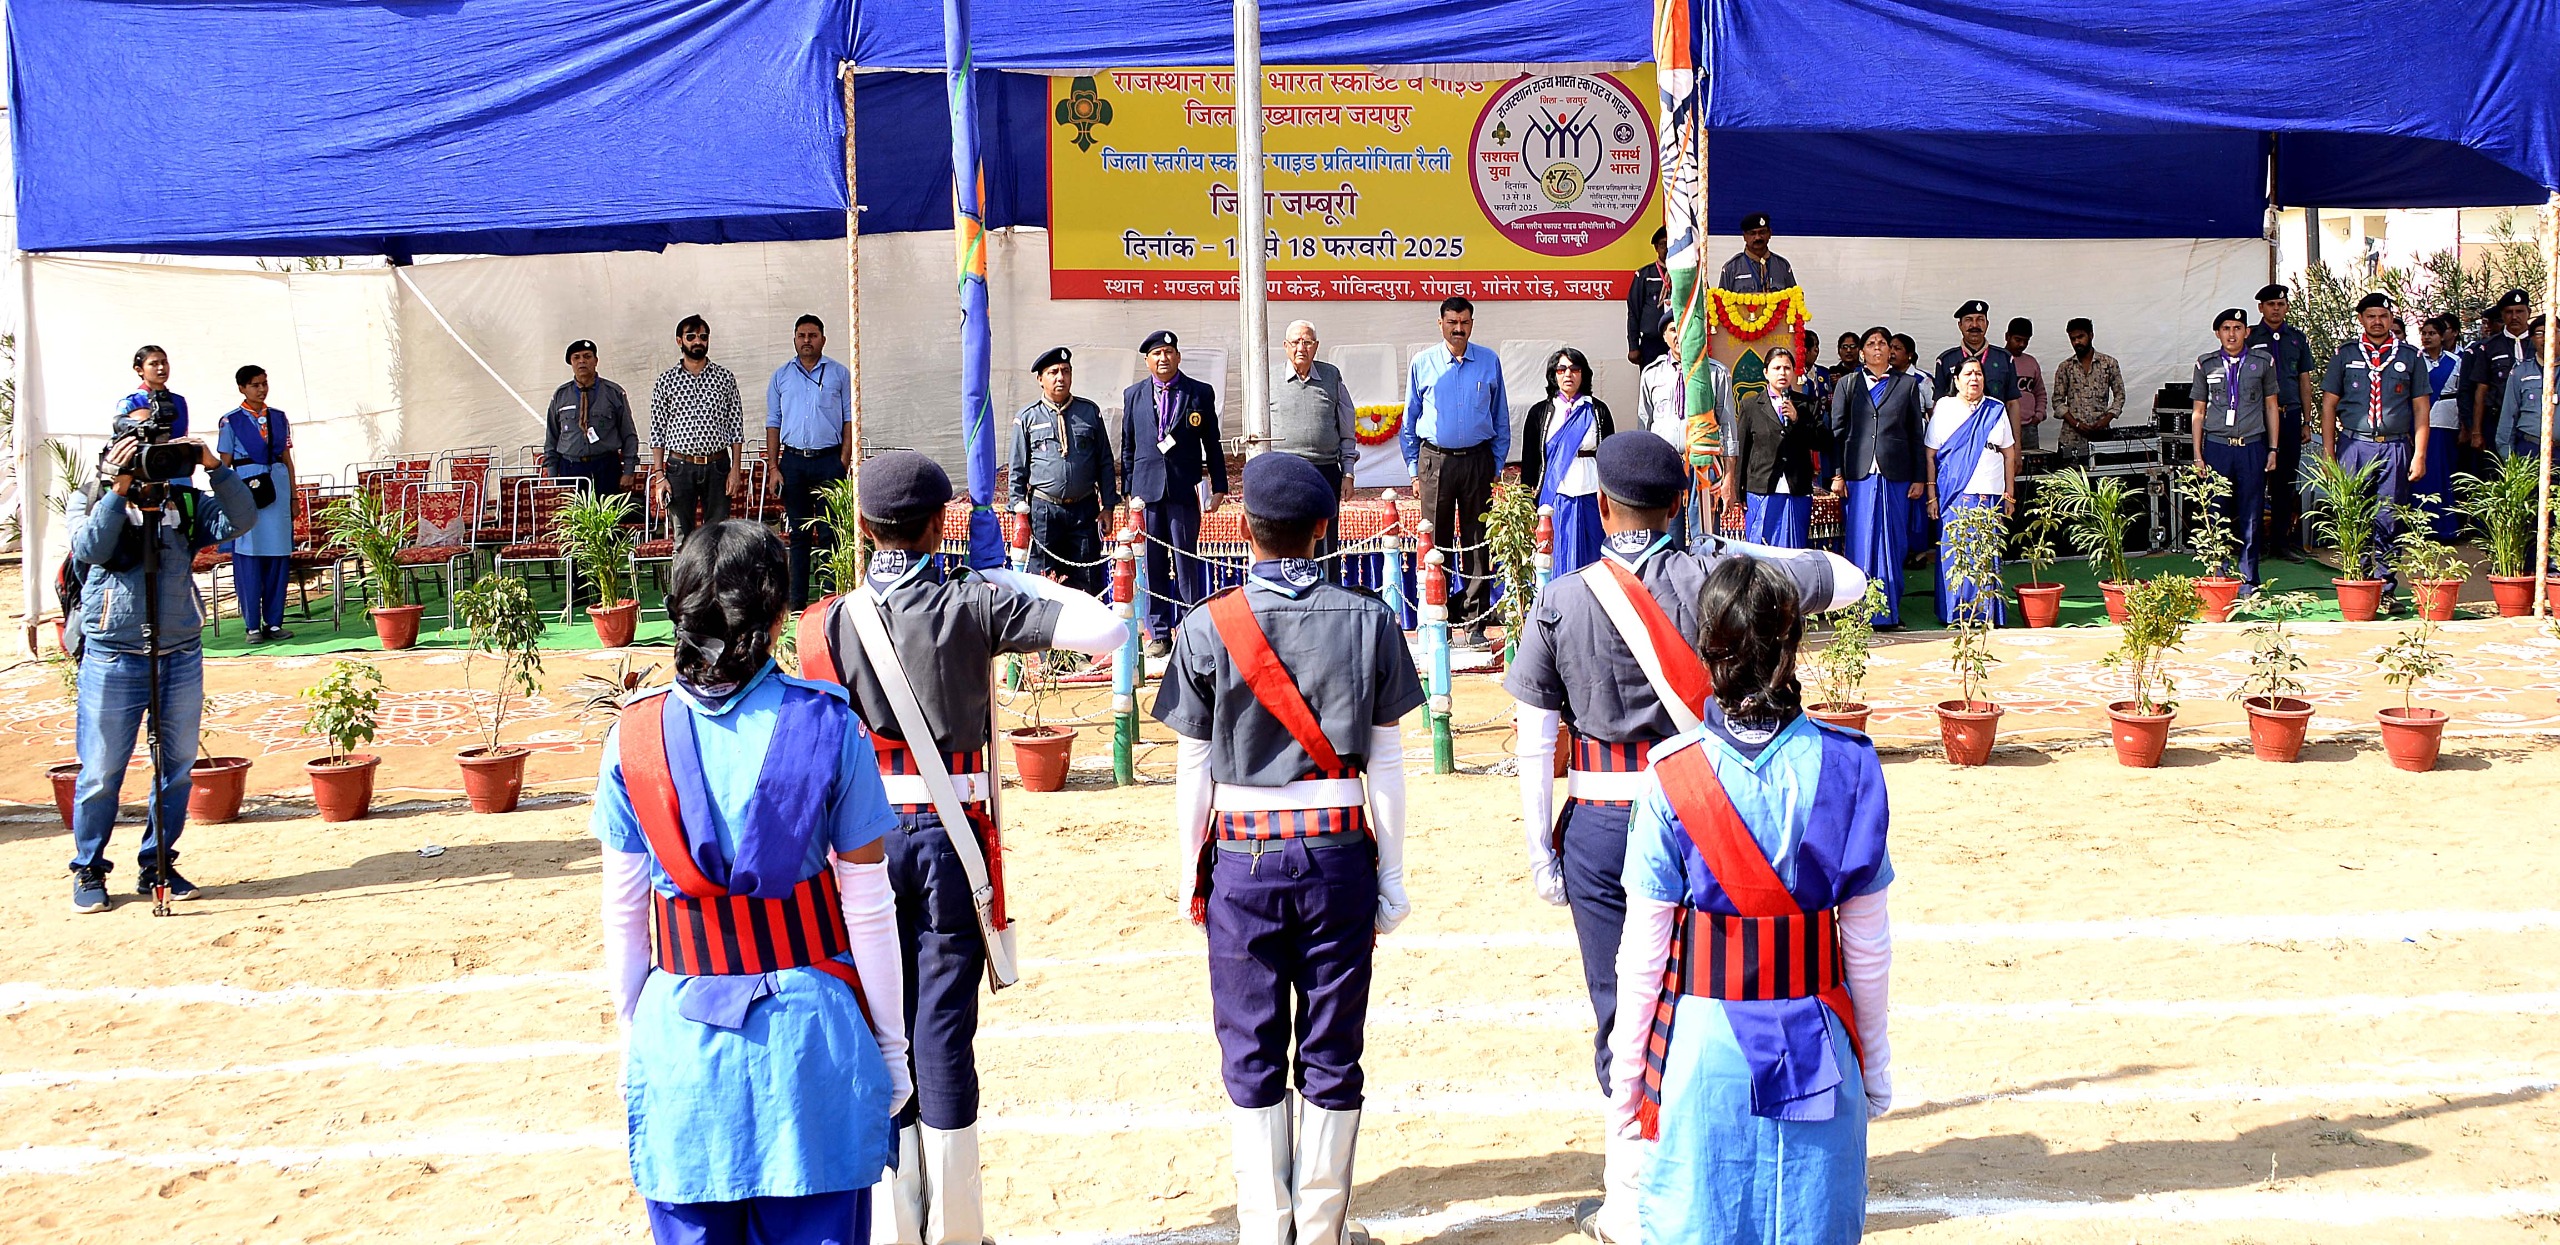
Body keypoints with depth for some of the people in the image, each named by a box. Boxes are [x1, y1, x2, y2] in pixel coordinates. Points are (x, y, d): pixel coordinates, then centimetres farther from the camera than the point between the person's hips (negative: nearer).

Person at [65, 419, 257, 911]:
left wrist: (215, 468, -16)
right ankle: (88, 871, 18)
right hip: (113, 660, -3)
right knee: (101, 773, 4)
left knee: (177, 769, 9)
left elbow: (240, 520, -7)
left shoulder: (184, 501, 6)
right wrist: (117, 491, -22)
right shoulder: (88, 500, 1)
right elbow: (89, 547, -17)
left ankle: (159, 865, 23)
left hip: (181, 657, 3)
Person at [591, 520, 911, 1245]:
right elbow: (868, 907, -4)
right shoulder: (826, 727, -7)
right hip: (809, 1034, -1)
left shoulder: (636, 734, -3)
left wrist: (632, 1036, 15)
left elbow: (623, 915, 2)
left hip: (682, 1036, 1)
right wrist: (890, 1044, 6)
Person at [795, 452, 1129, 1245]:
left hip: (867, 838, 2)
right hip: (952, 836, -2)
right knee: (944, 1031, 3)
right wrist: (1024, 582, 1)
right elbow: (1107, 631, -13)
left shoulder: (827, 626, -2)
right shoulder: (973, 605, -8)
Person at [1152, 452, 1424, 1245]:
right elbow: (1385, 764, -1)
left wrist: (1191, 875, 8)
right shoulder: (1367, 622, -2)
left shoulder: (1206, 629, -5)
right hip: (1338, 854, 1)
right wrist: (1393, 877, 6)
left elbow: (1193, 770, -2)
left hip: (1243, 859, -1)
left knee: (1252, 1058, 9)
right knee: (1332, 1057, 9)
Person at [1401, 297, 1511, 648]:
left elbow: (1501, 419, 12)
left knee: (1478, 544, 1)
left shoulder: (1489, 362, 7)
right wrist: (1414, 470, 4)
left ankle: (1474, 625, 5)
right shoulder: (1422, 364, 5)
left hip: (1477, 460, 1)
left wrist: (1497, 467, 5)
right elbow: (1409, 422, 9)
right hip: (1435, 460, -1)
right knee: (1436, 542, 0)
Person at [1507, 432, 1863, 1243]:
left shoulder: (1560, 602, -5)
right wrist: (1750, 552, 18)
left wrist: (1540, 852, 2)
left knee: (1622, 1004, 8)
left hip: (1603, 825, -1)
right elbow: (1848, 582, 7)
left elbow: (1534, 744, -5)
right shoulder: (1715, 576, -4)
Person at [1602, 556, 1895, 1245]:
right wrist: (1875, 1060, 12)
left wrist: (1625, 1075, 4)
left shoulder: (1670, 774, -11)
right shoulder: (1848, 765, -7)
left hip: (1702, 1043, -1)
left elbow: (1644, 950, -7)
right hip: (1815, 1043, 2)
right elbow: (1868, 943, -1)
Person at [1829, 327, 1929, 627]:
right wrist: (1837, 475, -2)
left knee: (1892, 545, 2)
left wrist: (1918, 478, 3)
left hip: (1895, 476, 0)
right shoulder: (1848, 384, 11)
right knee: (1859, 544, -1)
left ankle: (1889, 610, 9)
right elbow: (1837, 431, 7)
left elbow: (1917, 433, 9)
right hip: (1858, 475, 0)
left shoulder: (1908, 384, 11)